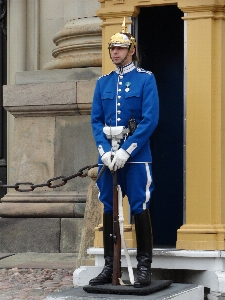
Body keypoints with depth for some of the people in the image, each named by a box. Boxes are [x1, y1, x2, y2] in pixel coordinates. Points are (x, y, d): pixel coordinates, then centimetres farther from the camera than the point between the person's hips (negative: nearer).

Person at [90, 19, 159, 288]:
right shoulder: (103, 82, 11)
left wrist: (125, 151, -16)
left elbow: (150, 120, -10)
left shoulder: (146, 79, -2)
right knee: (108, 209, 6)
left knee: (139, 209, -2)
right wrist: (105, 151, -9)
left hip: (136, 157, -4)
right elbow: (96, 120, 7)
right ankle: (109, 267, 13)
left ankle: (144, 267, 3)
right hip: (107, 157, 4)